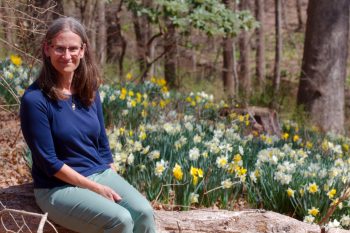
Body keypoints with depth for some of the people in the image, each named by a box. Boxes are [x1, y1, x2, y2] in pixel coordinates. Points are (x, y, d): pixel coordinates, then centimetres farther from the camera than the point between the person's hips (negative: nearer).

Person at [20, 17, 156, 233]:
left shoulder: (89, 91, 4)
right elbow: (48, 162, -15)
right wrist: (96, 188, -16)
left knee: (143, 211, -21)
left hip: (102, 174, 6)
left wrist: (115, 184, 2)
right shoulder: (35, 99, -16)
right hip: (59, 187, -6)